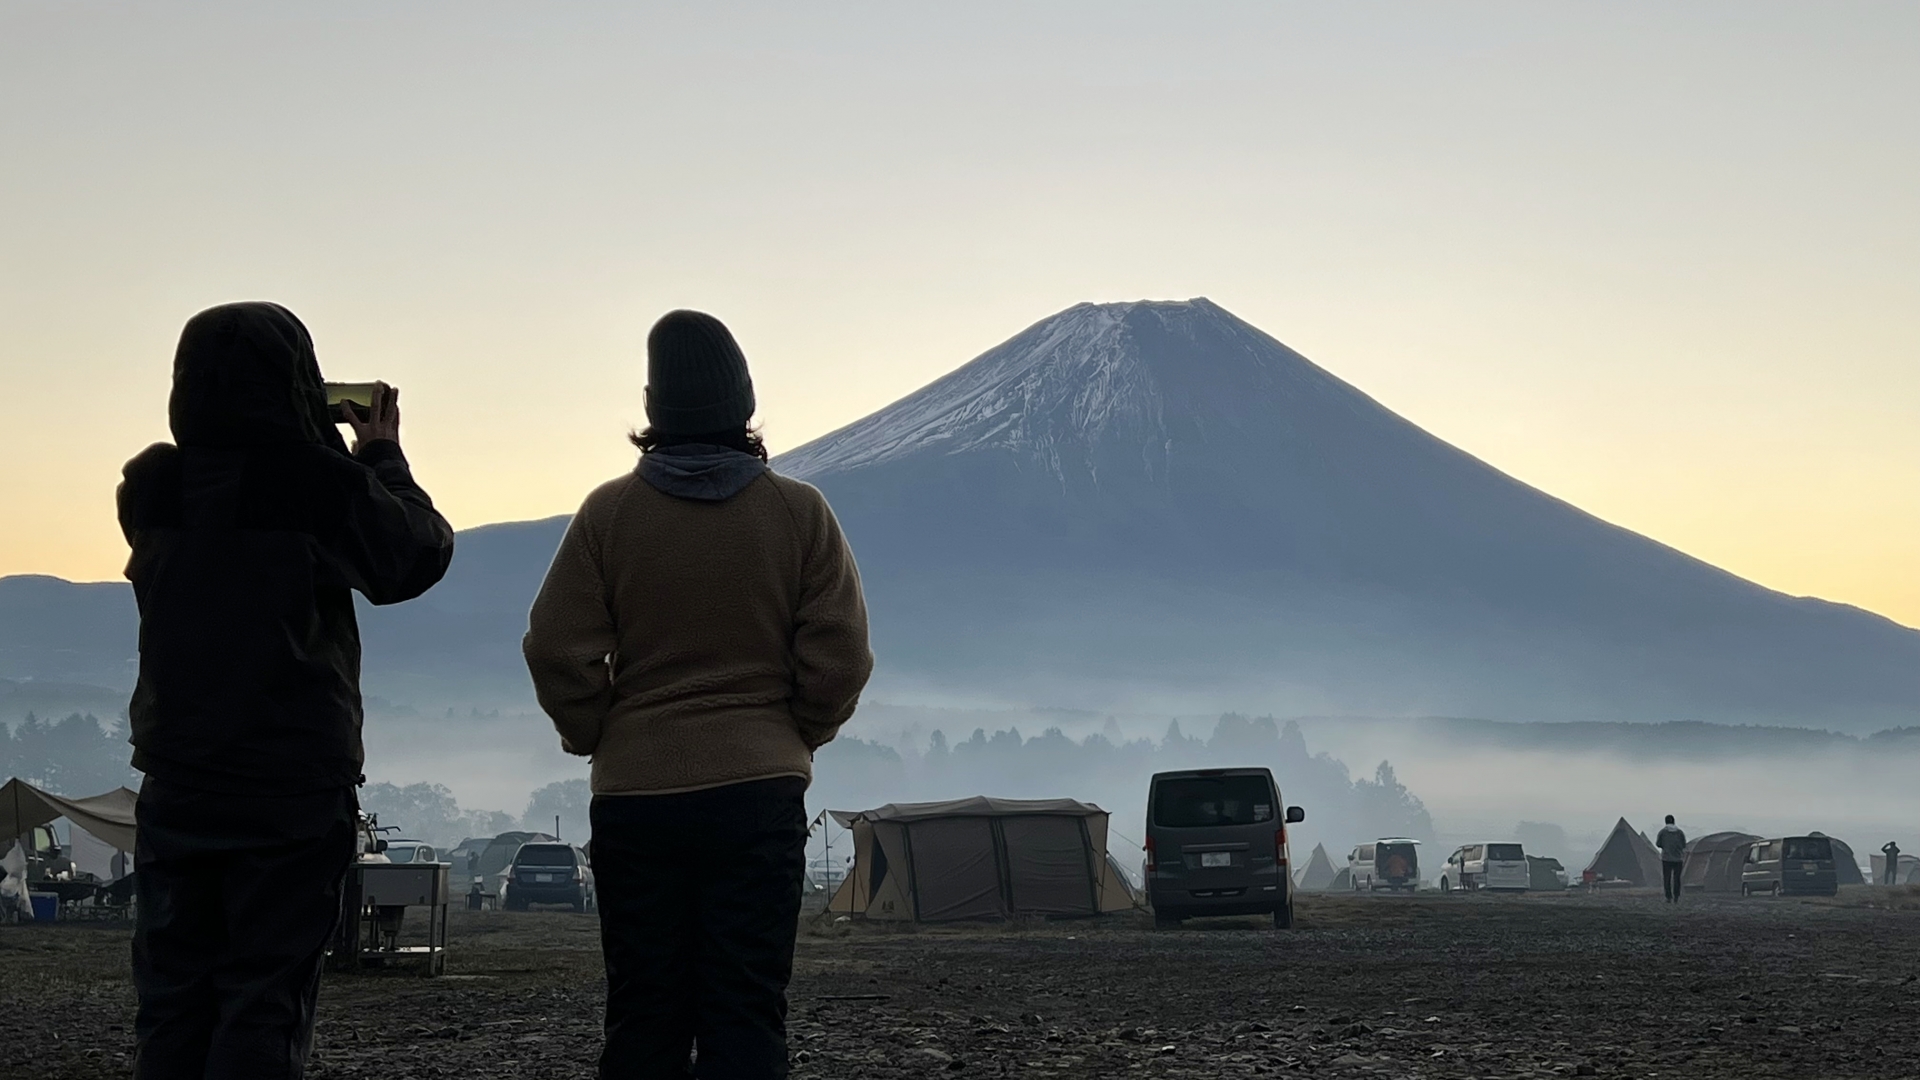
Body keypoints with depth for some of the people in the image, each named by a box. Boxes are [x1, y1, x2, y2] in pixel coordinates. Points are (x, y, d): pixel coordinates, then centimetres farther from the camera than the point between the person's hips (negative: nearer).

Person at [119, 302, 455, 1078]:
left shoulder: (151, 487, 0)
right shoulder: (323, 485, -12)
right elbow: (418, 558, 4)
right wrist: (384, 459, 16)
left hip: (177, 783, 4)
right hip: (294, 788, -4)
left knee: (172, 1001, 9)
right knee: (263, 1004, 1)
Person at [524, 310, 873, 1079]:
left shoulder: (609, 511, -3)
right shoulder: (799, 511, -2)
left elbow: (557, 650, -5)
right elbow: (839, 656, -4)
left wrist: (597, 738, 10)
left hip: (634, 794, 1)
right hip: (759, 790, 0)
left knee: (643, 1016, 8)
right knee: (746, 1014, 2)